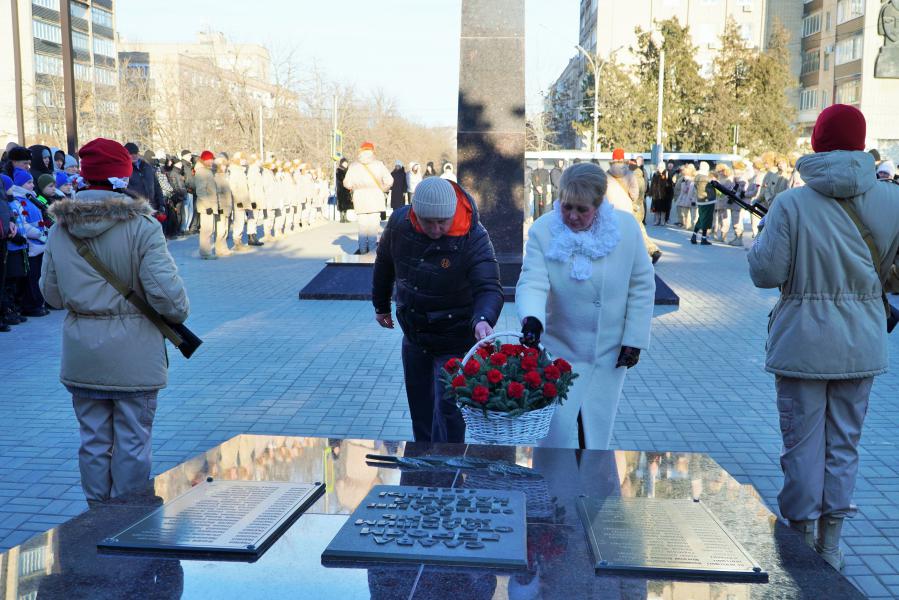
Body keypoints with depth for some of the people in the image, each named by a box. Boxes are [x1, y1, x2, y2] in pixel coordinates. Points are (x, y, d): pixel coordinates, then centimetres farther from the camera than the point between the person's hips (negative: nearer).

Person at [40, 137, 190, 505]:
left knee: (93, 438, 16)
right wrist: (179, 313, 1)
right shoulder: (141, 225, -14)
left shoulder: (60, 227, 1)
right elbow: (165, 290, -18)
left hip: (81, 354, 4)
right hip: (133, 352, -4)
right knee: (133, 440, 8)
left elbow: (50, 292, 8)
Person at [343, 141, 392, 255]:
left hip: (360, 198, 1)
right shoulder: (378, 164, 1)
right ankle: (372, 248, 3)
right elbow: (389, 181, -3)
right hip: (375, 197, -1)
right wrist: (382, 189, 15)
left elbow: (347, 184, 0)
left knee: (362, 224, 8)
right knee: (373, 224, 3)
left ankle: (363, 249, 8)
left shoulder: (353, 166, 2)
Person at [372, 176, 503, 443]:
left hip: (454, 340, -5)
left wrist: (483, 319, -55)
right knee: (419, 403, 19)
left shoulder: (474, 238, -25)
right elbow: (385, 263, 7)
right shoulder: (399, 222, -12)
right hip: (413, 335, 5)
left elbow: (489, 288, -34)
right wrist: (381, 304, 18)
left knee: (446, 407, -8)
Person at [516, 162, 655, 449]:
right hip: (560, 349, -1)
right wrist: (531, 317, -42)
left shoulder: (626, 226, -10)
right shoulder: (542, 230, -13)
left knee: (597, 428, 11)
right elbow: (533, 282, -21)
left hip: (610, 350, 1)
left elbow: (642, 286, -3)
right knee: (558, 427, -3)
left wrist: (635, 339, -5)